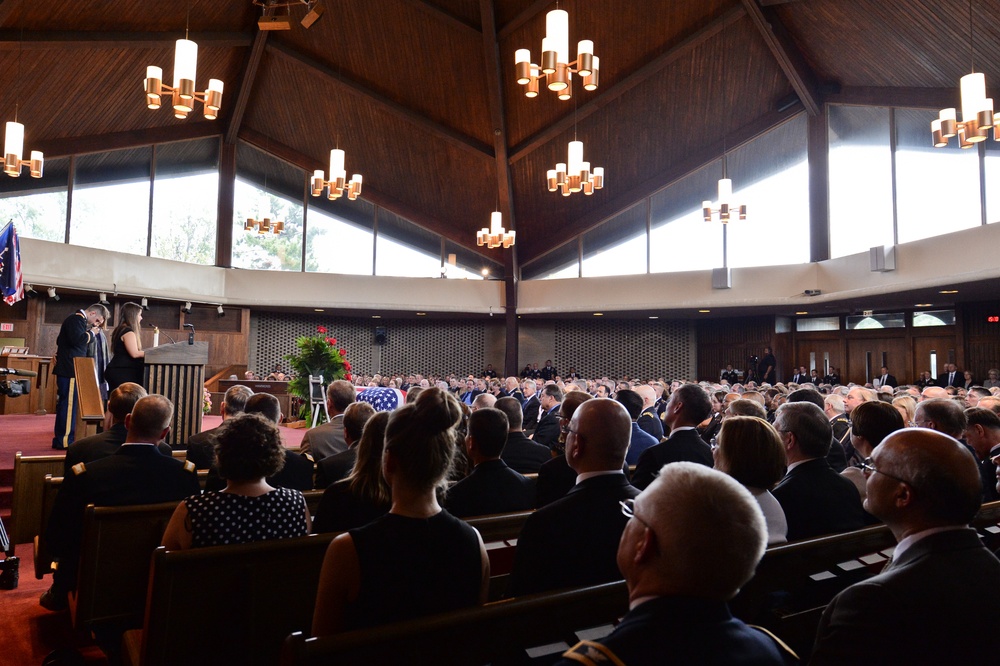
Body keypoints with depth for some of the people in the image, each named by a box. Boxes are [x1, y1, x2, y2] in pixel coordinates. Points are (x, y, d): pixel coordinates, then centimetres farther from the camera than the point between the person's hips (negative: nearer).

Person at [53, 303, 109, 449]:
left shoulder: (78, 320, 18)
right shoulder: (76, 319, -12)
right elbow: (77, 340, -26)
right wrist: (91, 333, -12)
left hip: (68, 369, 11)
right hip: (69, 369, -11)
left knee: (65, 403, 13)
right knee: (69, 403, -8)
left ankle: (61, 438, 20)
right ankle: (65, 440, -5)